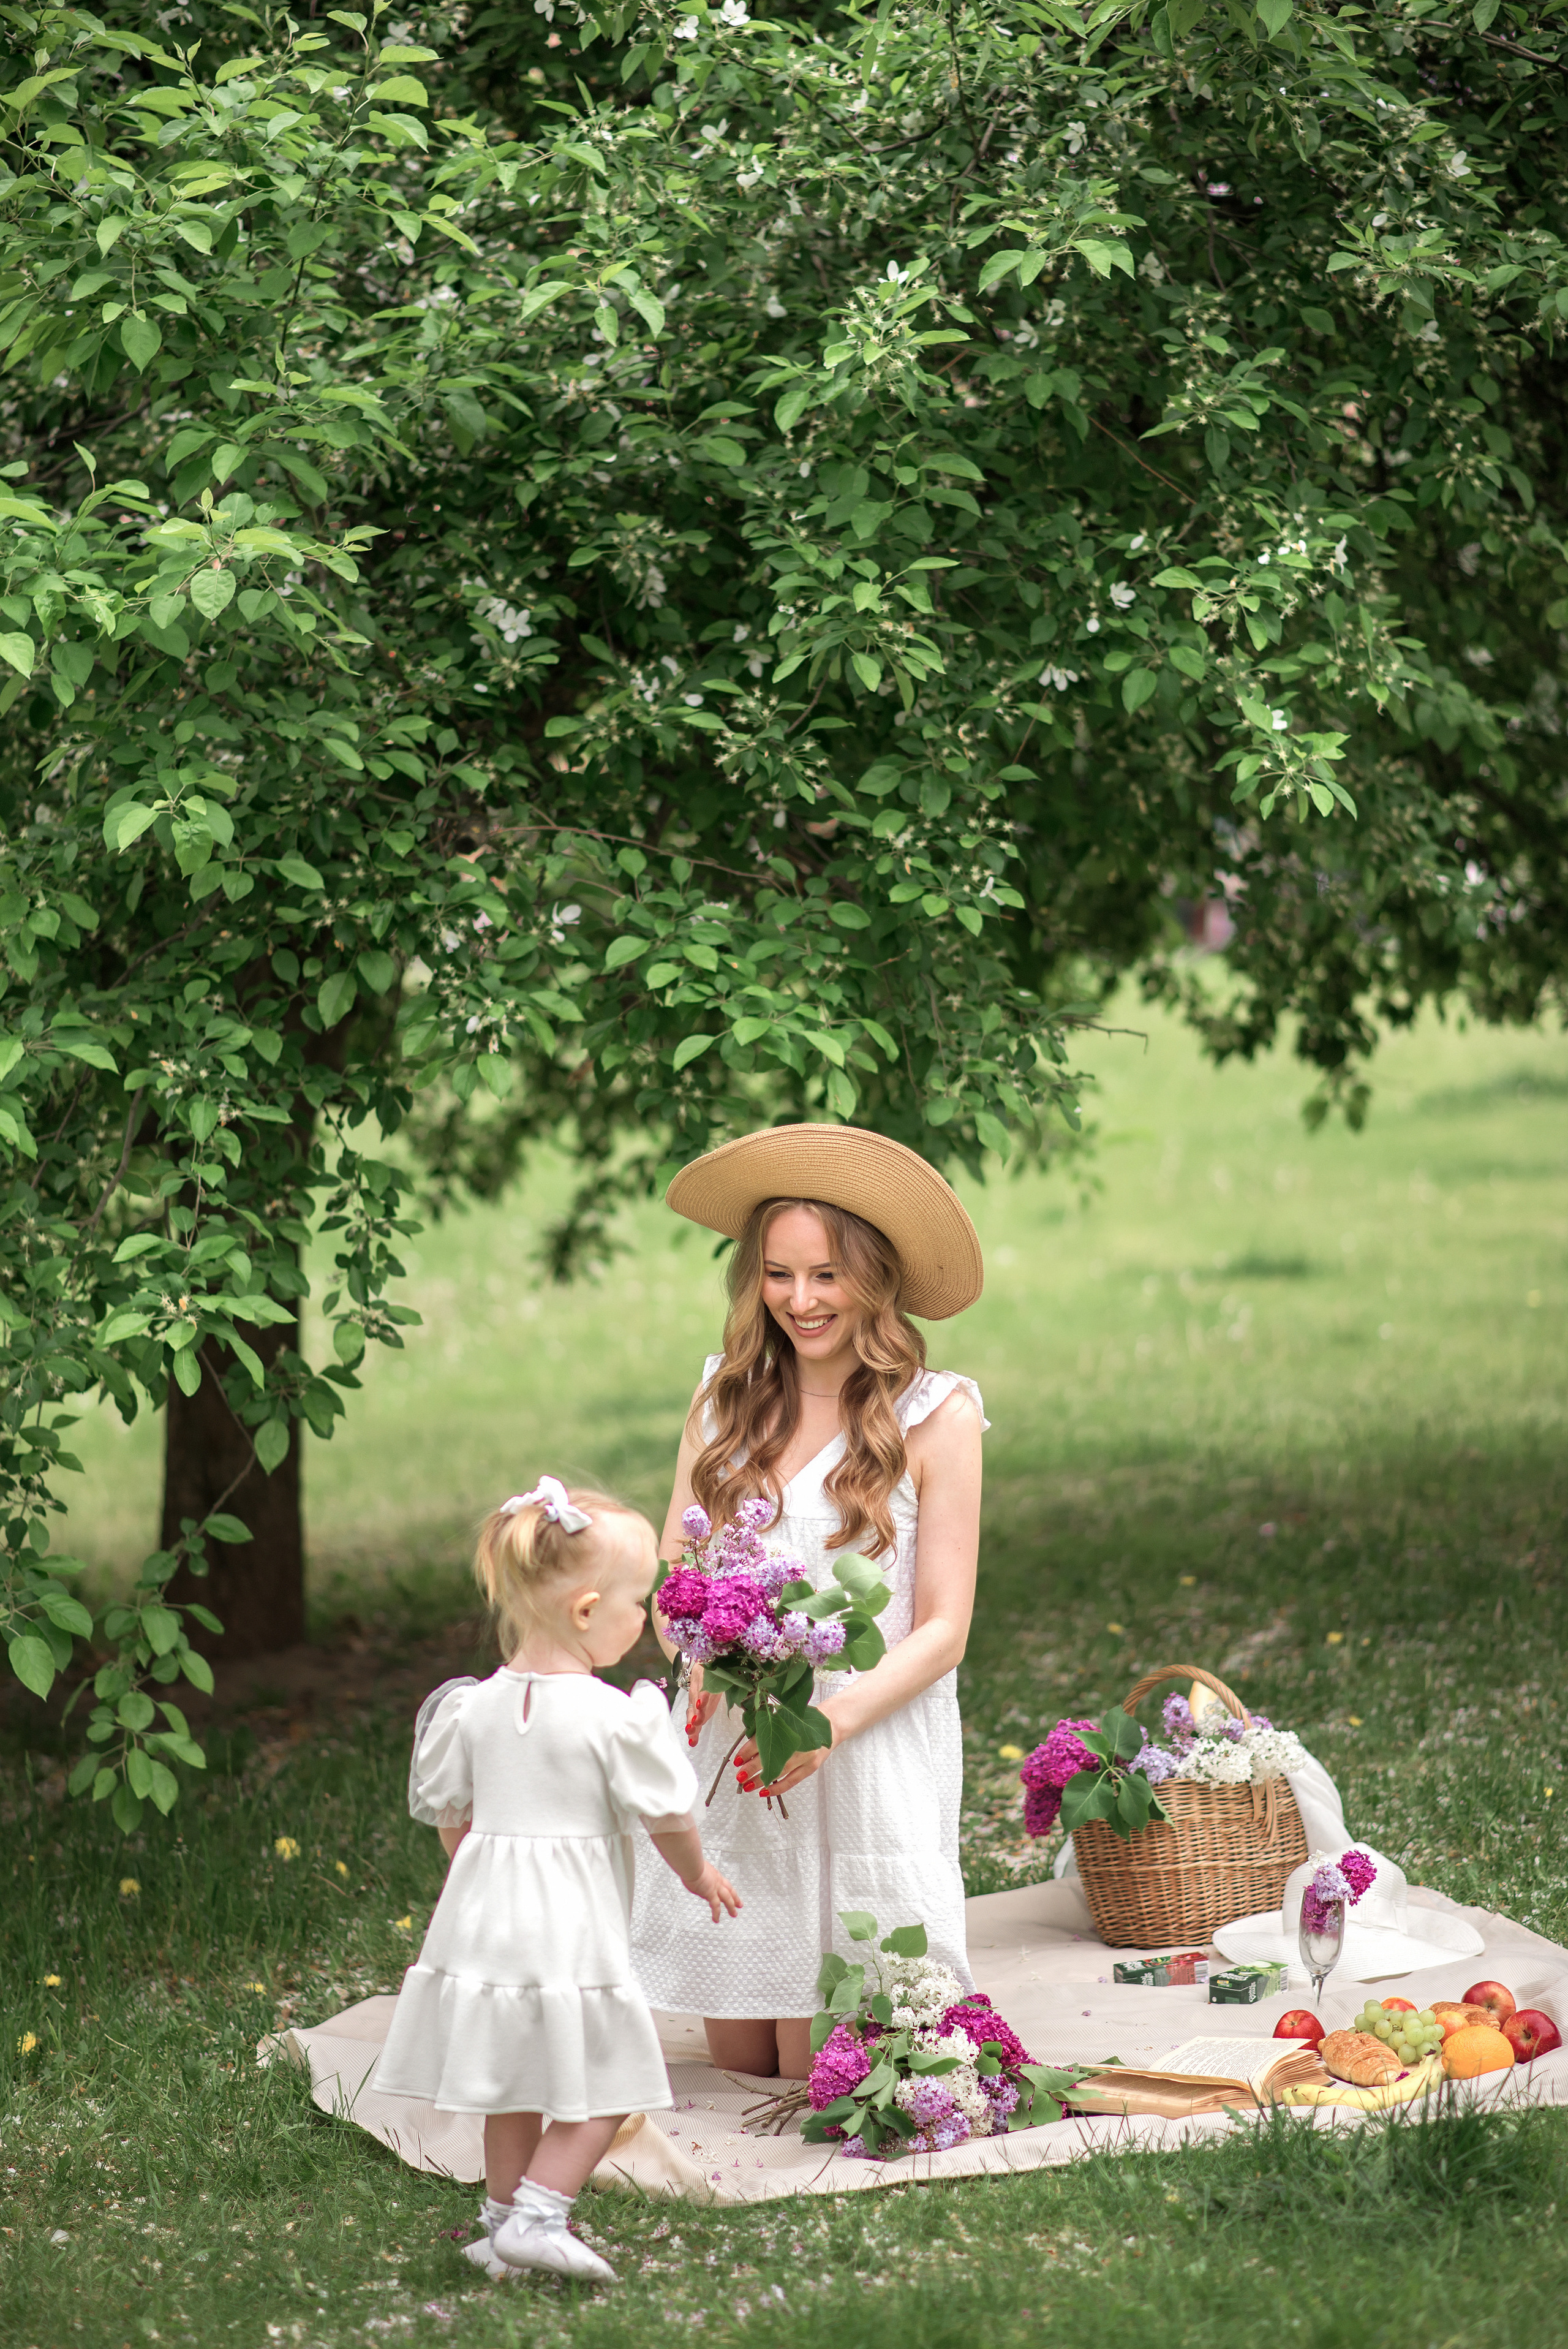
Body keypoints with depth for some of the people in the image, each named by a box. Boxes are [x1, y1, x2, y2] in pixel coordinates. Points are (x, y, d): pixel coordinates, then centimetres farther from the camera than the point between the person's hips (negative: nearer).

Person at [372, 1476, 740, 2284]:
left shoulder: (472, 1707, 1)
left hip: (486, 1915, 6)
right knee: (602, 2085, 5)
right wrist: (698, 1875, 16)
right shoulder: (618, 1718, -14)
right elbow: (667, 1817, -4)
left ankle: (503, 2222, 25)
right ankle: (535, 2217, -3)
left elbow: (452, 1815, 10)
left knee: (516, 2088, 18)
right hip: (572, 1932, -6)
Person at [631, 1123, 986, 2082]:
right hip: (729, 1753, 4)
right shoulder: (727, 1396, 7)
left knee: (818, 2072, -1)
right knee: (741, 2057, 7)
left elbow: (942, 1632, -6)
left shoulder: (936, 1416, -5)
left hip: (869, 1761, -4)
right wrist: (702, 1657, -15)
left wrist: (830, 1722, -22)